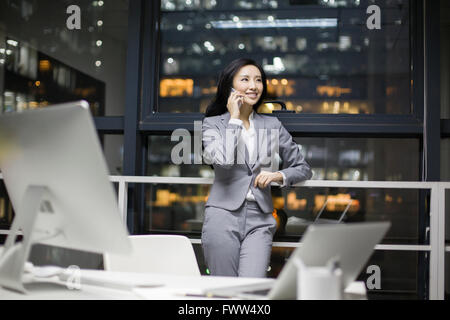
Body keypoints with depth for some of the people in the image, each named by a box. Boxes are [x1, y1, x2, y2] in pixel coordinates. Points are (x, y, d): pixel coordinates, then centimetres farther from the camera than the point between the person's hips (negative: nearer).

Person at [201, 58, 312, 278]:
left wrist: (279, 176, -4)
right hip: (223, 215, -2)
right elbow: (222, 160, -16)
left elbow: (303, 168, 16)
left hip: (259, 220, 2)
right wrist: (234, 119, -7)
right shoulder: (213, 123, 4)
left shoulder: (272, 125, 12)